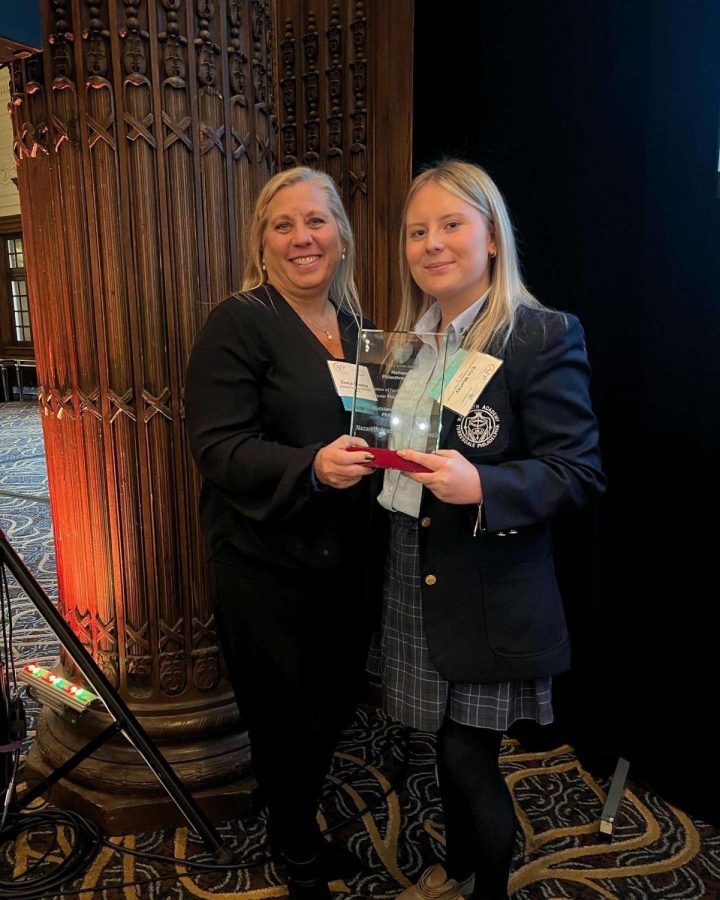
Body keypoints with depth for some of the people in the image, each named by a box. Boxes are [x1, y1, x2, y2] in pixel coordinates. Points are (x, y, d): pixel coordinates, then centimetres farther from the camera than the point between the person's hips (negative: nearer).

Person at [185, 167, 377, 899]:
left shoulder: (354, 325, 10)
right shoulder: (237, 324, -11)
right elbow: (217, 446, -19)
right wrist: (311, 468, -32)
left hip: (343, 560, 6)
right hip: (266, 565, -6)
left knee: (332, 707, 19)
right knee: (285, 719, 9)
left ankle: (297, 814, 49)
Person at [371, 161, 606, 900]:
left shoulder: (545, 336, -12)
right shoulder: (407, 339, 9)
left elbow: (579, 472, -15)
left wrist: (481, 486, -29)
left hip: (492, 595, -6)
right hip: (415, 582, 6)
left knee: (471, 758, 6)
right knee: (449, 745, 21)